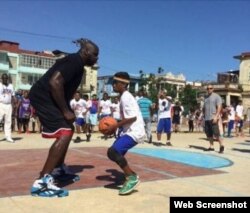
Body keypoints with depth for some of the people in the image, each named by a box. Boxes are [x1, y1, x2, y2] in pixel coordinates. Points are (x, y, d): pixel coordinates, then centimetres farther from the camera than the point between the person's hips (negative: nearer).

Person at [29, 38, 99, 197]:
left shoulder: (76, 63, 17)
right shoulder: (74, 61, -16)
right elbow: (54, 82, -27)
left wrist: (67, 109, 16)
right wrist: (66, 111, -22)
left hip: (49, 98, 11)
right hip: (43, 97, -11)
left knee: (69, 130, 19)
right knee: (64, 134, -18)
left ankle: (58, 170, 30)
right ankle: (42, 182, -18)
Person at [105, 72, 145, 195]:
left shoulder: (126, 97, -14)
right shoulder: (125, 97, 16)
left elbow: (133, 117, -24)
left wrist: (115, 126, -20)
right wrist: (116, 126, 14)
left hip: (135, 132, -11)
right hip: (129, 131, 11)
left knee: (113, 151, -24)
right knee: (115, 153, 17)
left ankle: (132, 177, -13)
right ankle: (131, 177, 27)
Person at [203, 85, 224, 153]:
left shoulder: (216, 96, -3)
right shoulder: (206, 97, 17)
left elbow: (219, 107, -12)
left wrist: (216, 117, -21)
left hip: (213, 118, -7)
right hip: (206, 118, 7)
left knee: (216, 133, -9)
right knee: (208, 133, 7)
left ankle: (221, 146, 3)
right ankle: (211, 146, 13)